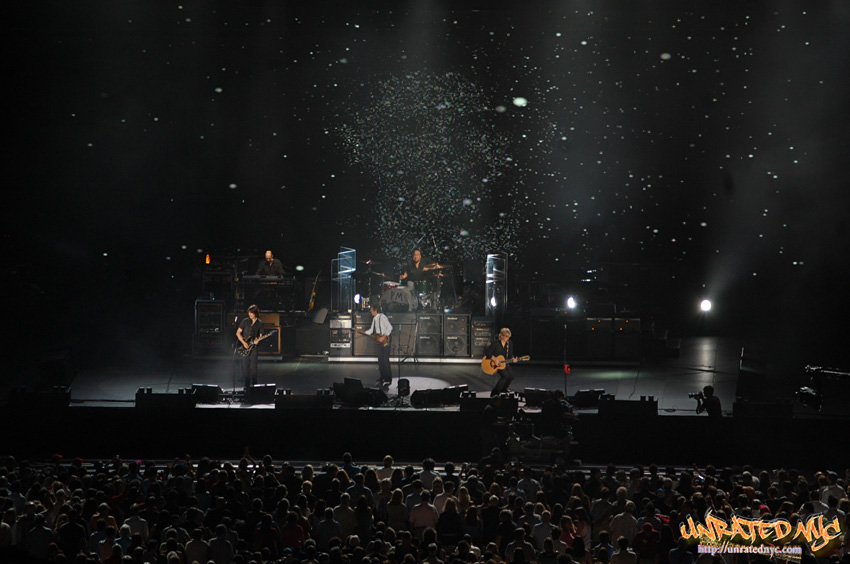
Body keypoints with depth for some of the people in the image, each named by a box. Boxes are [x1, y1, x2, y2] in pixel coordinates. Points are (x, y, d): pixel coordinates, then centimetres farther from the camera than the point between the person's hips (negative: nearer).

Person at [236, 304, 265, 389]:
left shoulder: (260, 323, 5)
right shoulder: (245, 321, 2)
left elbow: (260, 335, 10)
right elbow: (238, 333, 2)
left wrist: (257, 340, -13)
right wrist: (243, 342, -9)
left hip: (254, 347, 0)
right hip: (245, 347, 0)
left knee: (253, 366, -5)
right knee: (245, 366, -1)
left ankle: (254, 384, 2)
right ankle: (247, 385, 6)